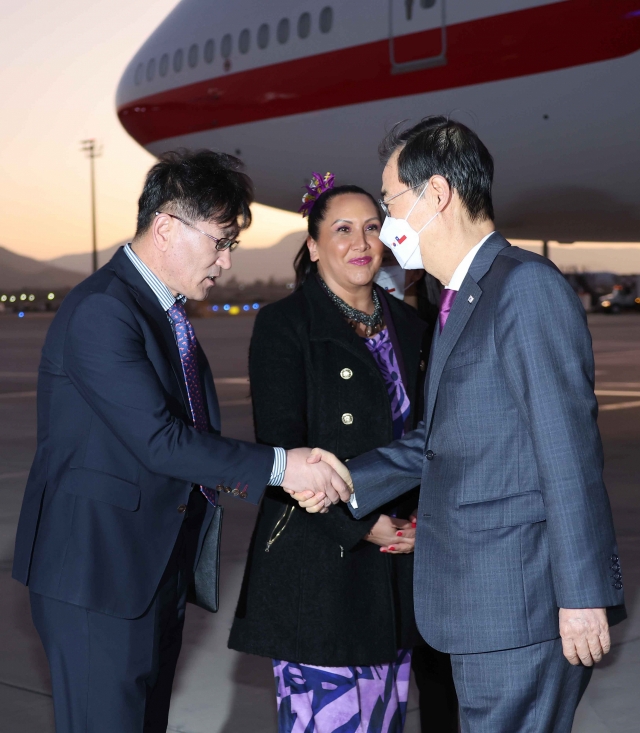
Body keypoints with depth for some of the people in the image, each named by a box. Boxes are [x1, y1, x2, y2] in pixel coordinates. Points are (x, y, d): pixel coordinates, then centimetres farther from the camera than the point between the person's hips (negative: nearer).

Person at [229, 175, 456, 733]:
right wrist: (361, 523, -14)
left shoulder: (408, 327, 12)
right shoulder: (284, 326, -5)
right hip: (317, 566, -6)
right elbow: (282, 447, -11)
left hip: (396, 561, 6)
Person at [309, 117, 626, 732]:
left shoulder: (526, 286, -13)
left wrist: (582, 594, -19)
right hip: (478, 606, 9)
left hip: (523, 605, -9)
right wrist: (348, 484, 9)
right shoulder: (460, 301, 18)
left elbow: (568, 446, -18)